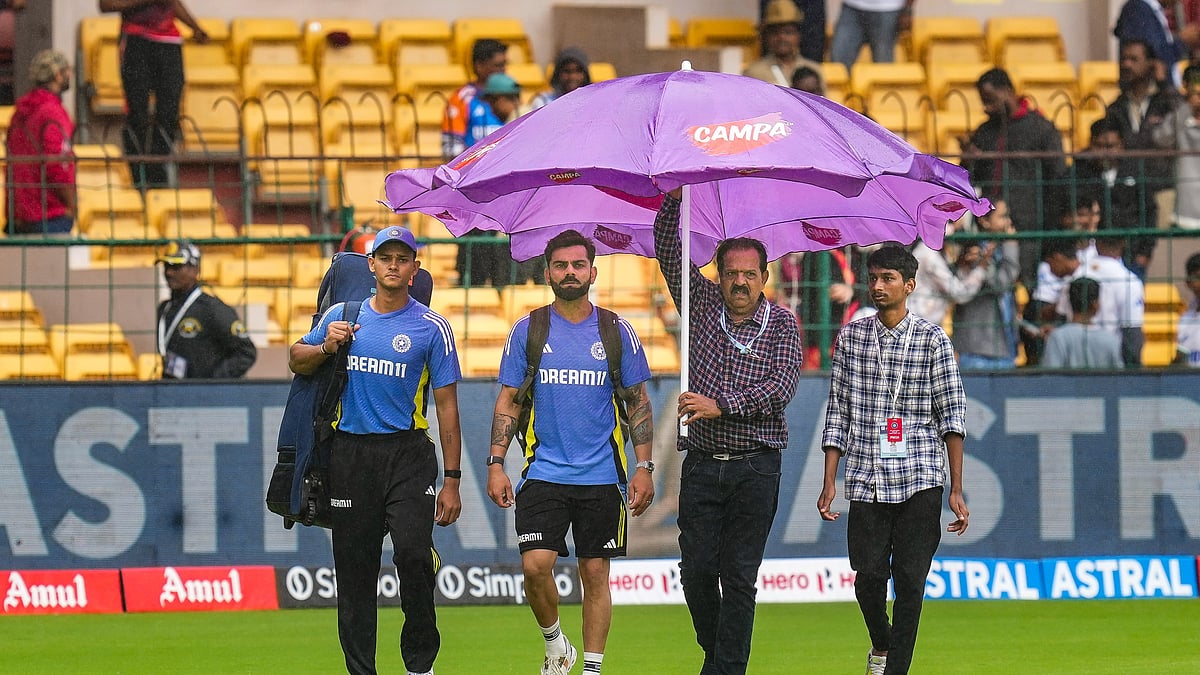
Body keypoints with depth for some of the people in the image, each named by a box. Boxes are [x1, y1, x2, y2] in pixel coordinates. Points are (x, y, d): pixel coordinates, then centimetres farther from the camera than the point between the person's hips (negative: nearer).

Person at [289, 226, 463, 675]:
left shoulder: (431, 327, 2)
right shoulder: (341, 315, 9)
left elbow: (447, 406, 2)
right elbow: (297, 361, 21)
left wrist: (452, 481, -3)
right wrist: (327, 348, -2)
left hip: (408, 453, -3)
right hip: (351, 453, 3)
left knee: (413, 553, -18)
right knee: (354, 567, 3)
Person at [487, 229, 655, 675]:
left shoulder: (617, 333, 4)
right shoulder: (528, 331, 4)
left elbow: (638, 404, 9)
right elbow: (508, 401, 7)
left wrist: (644, 467, 0)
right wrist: (496, 463, -3)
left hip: (602, 476, 0)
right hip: (544, 472, 0)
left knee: (595, 574, 3)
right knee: (536, 564, -14)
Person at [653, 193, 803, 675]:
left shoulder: (781, 324, 0)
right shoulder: (703, 303, 9)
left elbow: (781, 387, -12)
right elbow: (668, 251, 9)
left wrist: (721, 405, -21)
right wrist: (674, 199, -5)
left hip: (755, 468, -3)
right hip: (702, 466, 3)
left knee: (739, 575, -4)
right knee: (697, 569, 1)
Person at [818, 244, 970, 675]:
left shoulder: (932, 339, 0)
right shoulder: (851, 336, 8)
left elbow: (952, 414, -1)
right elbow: (838, 411, 10)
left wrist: (956, 490, -6)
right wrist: (830, 481, 5)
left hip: (919, 480, -2)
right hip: (866, 478, 2)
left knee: (910, 582, -4)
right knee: (868, 575, 1)